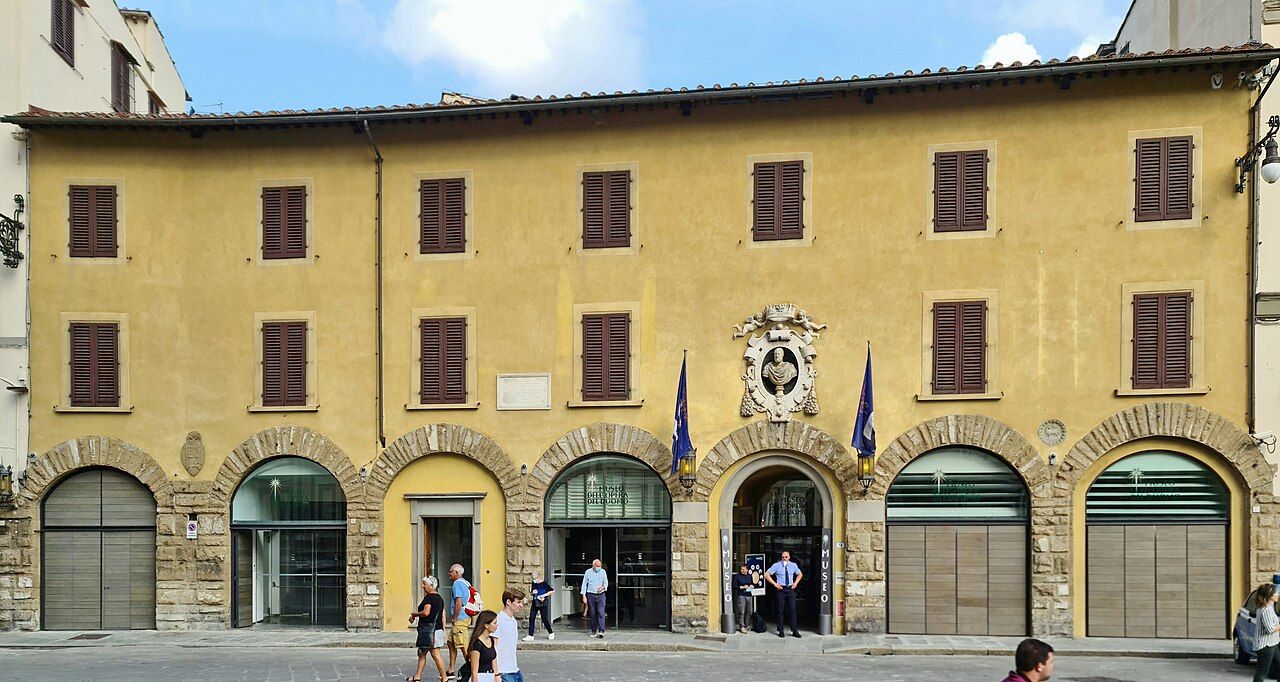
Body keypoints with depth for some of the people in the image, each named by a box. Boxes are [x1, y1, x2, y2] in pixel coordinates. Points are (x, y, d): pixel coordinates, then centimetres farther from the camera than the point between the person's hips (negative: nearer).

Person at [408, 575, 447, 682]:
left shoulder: (429, 597, -12)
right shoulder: (439, 598, 16)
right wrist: (443, 630, 19)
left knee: (435, 654, -7)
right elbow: (443, 615, 17)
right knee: (421, 653, 16)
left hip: (429, 628, -10)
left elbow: (426, 612, -24)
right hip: (438, 628, 10)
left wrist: (414, 614, -7)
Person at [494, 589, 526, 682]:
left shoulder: (513, 621, 13)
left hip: (515, 671, 8)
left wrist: (516, 667, 19)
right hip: (504, 673, -8)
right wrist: (496, 674, -19)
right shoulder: (499, 621, -14)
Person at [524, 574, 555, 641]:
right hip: (535, 604, 5)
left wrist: (544, 595, -18)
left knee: (544, 619, 1)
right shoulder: (534, 584, 6)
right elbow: (531, 594, 17)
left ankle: (551, 633, 23)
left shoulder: (544, 584, -10)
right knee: (531, 618, -4)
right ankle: (530, 636, -1)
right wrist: (532, 593, -7)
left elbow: (553, 591, -10)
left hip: (543, 604, -5)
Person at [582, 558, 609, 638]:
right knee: (592, 614, 4)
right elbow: (584, 584, 4)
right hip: (591, 595, 0)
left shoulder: (603, 572, 4)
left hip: (601, 595, 0)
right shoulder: (588, 572, 0)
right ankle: (594, 631, 16)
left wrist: (603, 587, -12)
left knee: (601, 613, -12)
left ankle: (601, 631, -18)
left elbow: (606, 583, 12)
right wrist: (584, 596, -3)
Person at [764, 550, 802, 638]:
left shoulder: (793, 565, 4)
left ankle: (794, 631, 6)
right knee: (780, 611, 2)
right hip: (780, 589, -3)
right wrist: (774, 584, -9)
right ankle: (780, 631, 10)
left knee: (793, 610, 1)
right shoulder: (776, 565, -6)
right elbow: (766, 575, -4)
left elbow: (800, 574, 22)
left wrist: (795, 583, 8)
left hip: (790, 589, 3)